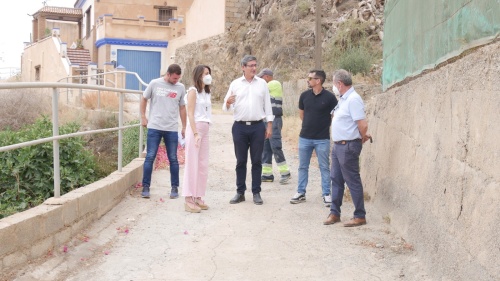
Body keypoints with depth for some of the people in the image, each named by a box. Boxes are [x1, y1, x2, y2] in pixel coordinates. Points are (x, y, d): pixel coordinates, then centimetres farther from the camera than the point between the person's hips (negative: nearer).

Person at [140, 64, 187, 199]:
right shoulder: (155, 83, -1)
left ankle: (175, 188, 16)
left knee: (173, 159, 6)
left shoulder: (180, 88, 4)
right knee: (150, 157, -1)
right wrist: (143, 117, 5)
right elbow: (144, 99, 10)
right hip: (154, 127, -1)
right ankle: (145, 187, 8)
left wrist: (184, 127, 11)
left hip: (172, 129, 1)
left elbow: (182, 108, 11)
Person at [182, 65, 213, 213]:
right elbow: (190, 113, -11)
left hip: (205, 129, 8)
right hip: (195, 128, -8)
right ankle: (189, 200, -4)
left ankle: (198, 197, 13)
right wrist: (195, 133, -18)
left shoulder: (206, 92, 17)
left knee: (203, 165, 7)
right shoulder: (193, 91, -5)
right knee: (192, 164, -6)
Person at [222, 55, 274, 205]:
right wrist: (228, 102, -20)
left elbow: (267, 105, 6)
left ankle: (256, 192, 12)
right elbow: (226, 107, 3)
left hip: (258, 126, 0)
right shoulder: (235, 84, 3)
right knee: (241, 161, 5)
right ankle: (240, 192, 13)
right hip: (240, 126, 0)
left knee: (256, 161, 4)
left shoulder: (262, 84, 5)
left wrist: (269, 125, 1)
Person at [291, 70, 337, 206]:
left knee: (324, 167, 5)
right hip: (304, 137, 4)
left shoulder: (329, 97, -11)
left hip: (322, 139, -3)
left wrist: (323, 124, 3)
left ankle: (326, 194, 14)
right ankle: (301, 193, 21)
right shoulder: (304, 95, 0)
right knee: (303, 166, 10)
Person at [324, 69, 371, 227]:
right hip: (338, 145, 10)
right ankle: (334, 213, 23)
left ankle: (360, 216, 9)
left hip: (348, 146, -10)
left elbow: (363, 125, -23)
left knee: (353, 181, -1)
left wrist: (362, 138, -6)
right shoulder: (343, 99, 13)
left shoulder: (353, 99, -18)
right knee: (336, 180, 14)